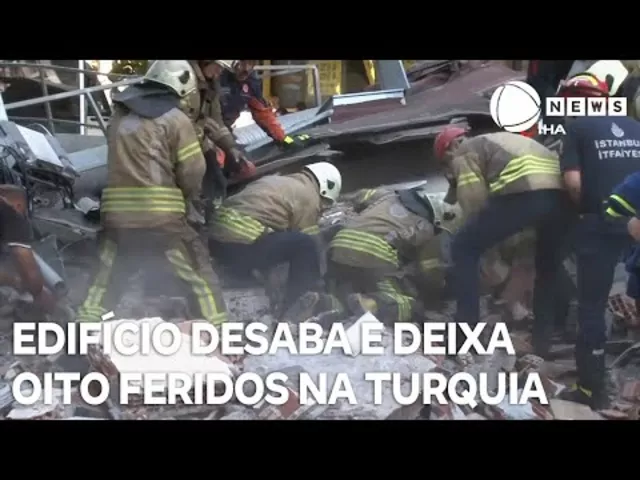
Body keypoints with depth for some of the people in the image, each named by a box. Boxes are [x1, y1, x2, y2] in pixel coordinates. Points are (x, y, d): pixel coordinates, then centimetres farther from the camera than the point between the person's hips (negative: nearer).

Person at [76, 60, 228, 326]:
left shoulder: (120, 117, 17)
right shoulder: (176, 119, 0)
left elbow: (124, 162, 16)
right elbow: (193, 173, -1)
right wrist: (182, 195, 18)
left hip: (117, 213, 5)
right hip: (161, 215, -5)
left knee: (106, 279, 16)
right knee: (199, 272, 7)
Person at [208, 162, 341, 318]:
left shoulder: (274, 180, 29)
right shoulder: (309, 197, 4)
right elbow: (305, 244, 8)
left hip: (215, 239, 9)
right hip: (242, 245, -9)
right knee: (306, 246, -3)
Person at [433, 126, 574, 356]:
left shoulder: (465, 153, 19)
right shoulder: (502, 141, 43)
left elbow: (474, 201, 8)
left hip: (523, 194, -7)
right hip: (562, 194, 7)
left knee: (463, 249, 9)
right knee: (549, 268, 28)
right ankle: (542, 340, 29)